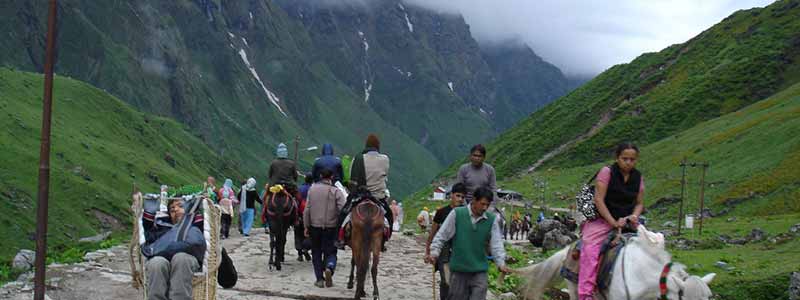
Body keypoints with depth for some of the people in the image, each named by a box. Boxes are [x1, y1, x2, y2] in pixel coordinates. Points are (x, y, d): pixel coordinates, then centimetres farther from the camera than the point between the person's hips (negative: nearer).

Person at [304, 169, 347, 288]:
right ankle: (329, 268, -20)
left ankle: (319, 279, 13)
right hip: (331, 227, -2)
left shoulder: (312, 189, 1)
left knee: (316, 252, 14)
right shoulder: (336, 191, -8)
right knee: (330, 251, 9)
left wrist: (306, 226, 9)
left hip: (314, 226, 2)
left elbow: (307, 209, 2)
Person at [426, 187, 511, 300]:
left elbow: (496, 244, -1)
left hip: (480, 271, 1)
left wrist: (501, 263, -14)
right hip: (458, 269, -1)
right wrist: (434, 253, -12)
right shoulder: (456, 213, -6)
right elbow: (441, 236, -1)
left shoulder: (492, 220, 0)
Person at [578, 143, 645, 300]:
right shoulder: (607, 172, -8)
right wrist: (613, 222, -18)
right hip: (603, 220, -5)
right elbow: (599, 200, -13)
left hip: (627, 221, 5)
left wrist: (634, 216, -11)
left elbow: (639, 203, 12)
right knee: (590, 249, -25)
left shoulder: (638, 177, 7)